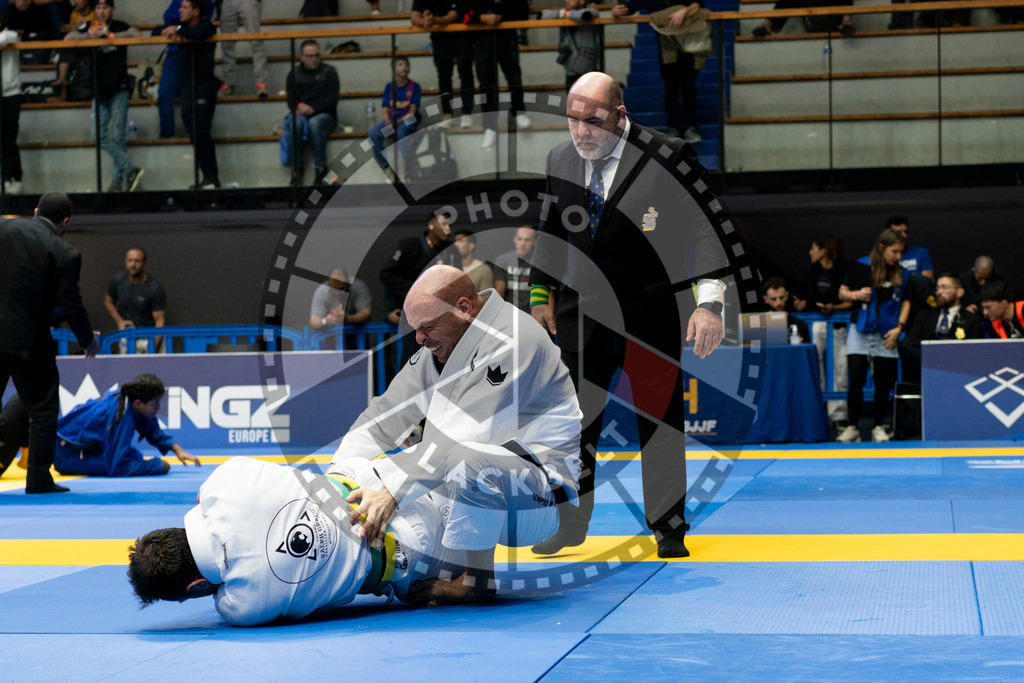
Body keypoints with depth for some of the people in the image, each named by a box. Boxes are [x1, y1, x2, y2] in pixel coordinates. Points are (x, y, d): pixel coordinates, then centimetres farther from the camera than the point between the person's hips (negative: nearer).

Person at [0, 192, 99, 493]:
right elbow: (71, 305, -8)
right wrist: (89, 341, 8)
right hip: (28, 340, -4)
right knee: (44, 410, 9)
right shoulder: (65, 254, -9)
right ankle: (38, 478, 7)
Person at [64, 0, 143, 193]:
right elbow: (68, 38, -4)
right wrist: (88, 36, -21)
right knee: (100, 134, -8)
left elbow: (135, 33, -18)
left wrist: (110, 35, -17)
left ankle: (119, 179, 0)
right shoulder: (89, 27, 9)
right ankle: (130, 170, -2)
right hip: (99, 89, 4)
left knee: (117, 135, -8)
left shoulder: (119, 26, 2)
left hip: (119, 88, -3)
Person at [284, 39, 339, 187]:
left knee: (315, 122, -38)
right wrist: (299, 107, -17)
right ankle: (297, 167, -29)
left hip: (325, 115, -2)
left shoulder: (328, 72, 8)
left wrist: (313, 108, -17)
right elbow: (290, 100, 7)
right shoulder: (294, 74, 16)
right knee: (296, 123, -35)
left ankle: (321, 166, -28)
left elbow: (332, 99, -3)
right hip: (301, 113, 2)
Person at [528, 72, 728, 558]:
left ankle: (668, 528, 16)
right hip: (580, 312, 4)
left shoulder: (667, 157, -12)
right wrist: (540, 294, 14)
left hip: (650, 314, -4)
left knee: (659, 418, 3)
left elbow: (705, 227, -12)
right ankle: (572, 525, 21)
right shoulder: (559, 160, 4)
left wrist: (710, 302, -19)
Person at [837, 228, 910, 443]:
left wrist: (899, 327, -2)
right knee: (856, 379, -8)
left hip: (886, 335, 2)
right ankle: (852, 427, 1)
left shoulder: (901, 274, 5)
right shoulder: (860, 268, -3)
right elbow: (842, 292, 4)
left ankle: (879, 427, 14)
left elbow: (906, 301, 11)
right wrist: (856, 295, -17)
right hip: (860, 331, -2)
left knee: (883, 383, 2)